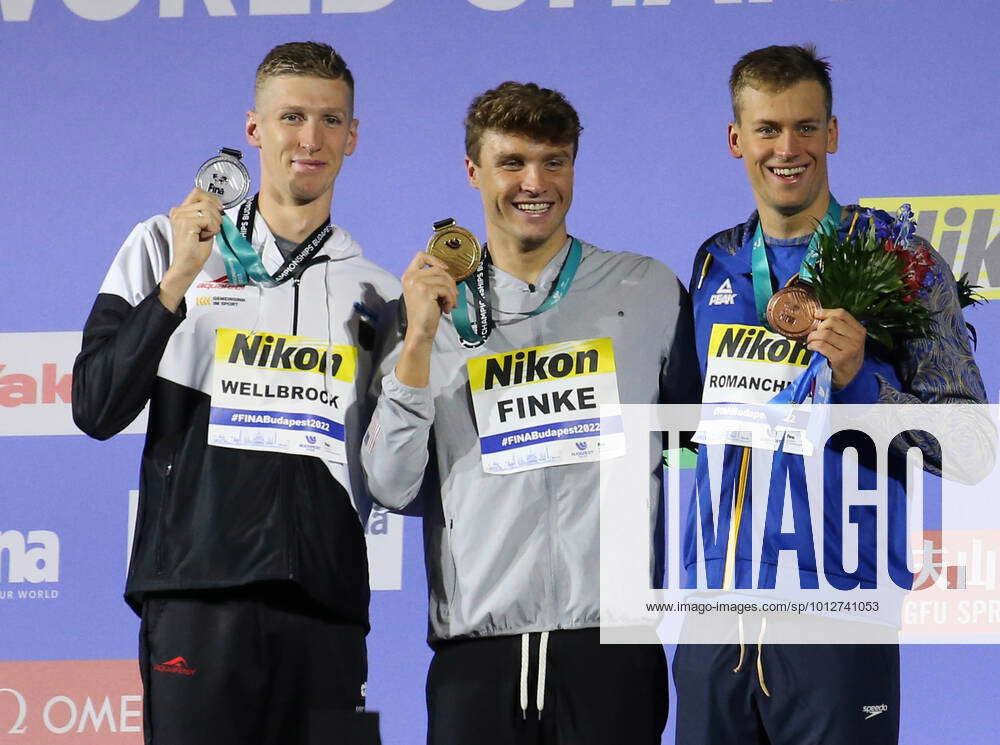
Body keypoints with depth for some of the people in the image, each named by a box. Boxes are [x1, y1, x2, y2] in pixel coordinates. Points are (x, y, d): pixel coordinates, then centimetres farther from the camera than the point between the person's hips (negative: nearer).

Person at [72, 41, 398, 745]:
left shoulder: (376, 291, 15)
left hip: (326, 607, 2)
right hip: (197, 596, -2)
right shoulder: (167, 247, 9)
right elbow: (97, 410, -1)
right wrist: (179, 279, -9)